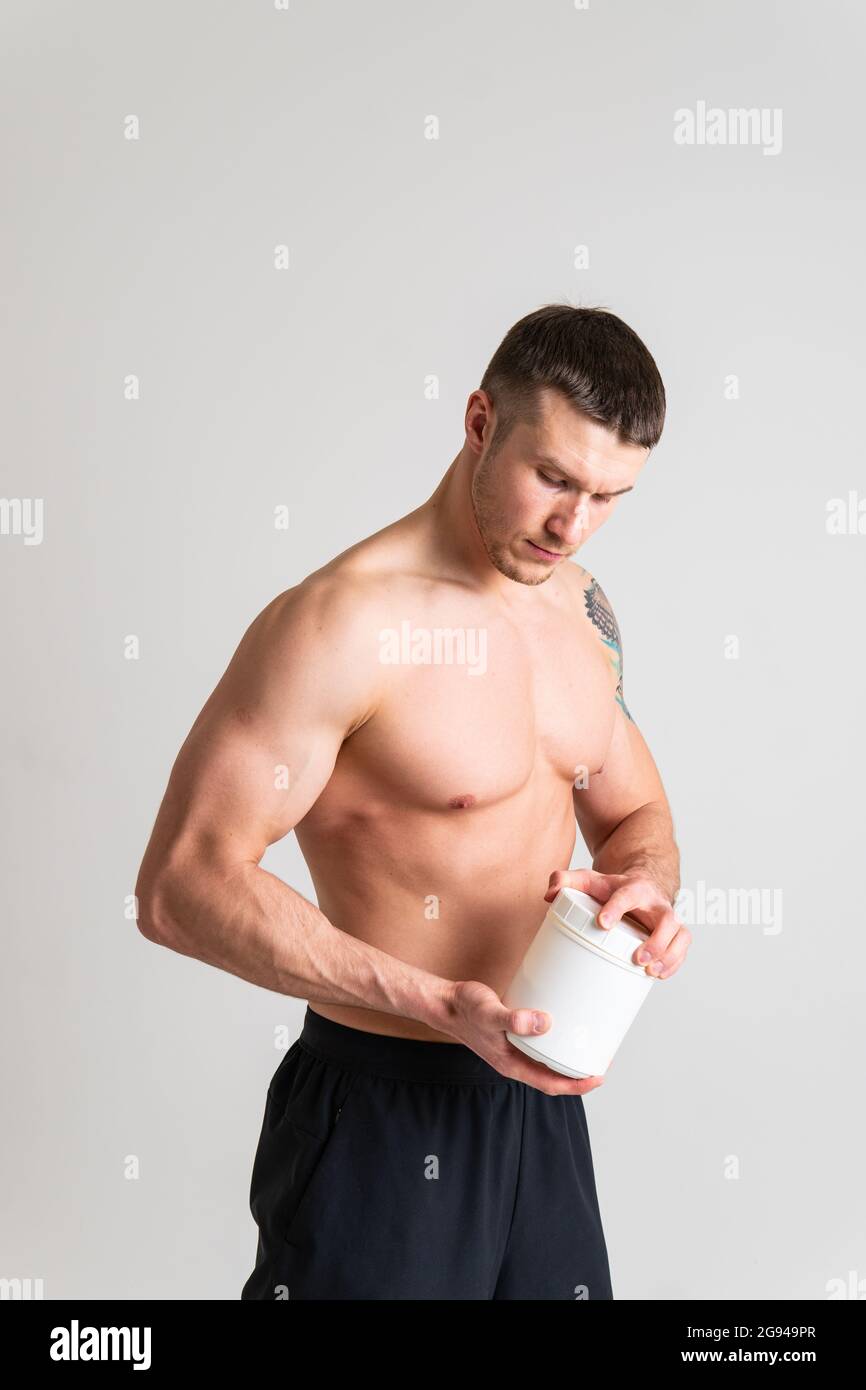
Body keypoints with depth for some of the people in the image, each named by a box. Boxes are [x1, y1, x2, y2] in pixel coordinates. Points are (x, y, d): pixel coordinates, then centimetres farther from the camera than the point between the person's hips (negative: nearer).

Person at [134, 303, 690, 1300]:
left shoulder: (580, 608, 4)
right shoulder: (344, 622, -20)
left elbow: (635, 813, 17)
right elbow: (180, 887, -22)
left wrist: (645, 882, -8)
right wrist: (440, 1005, -27)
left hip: (539, 1097, 7)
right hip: (383, 1114, -7)